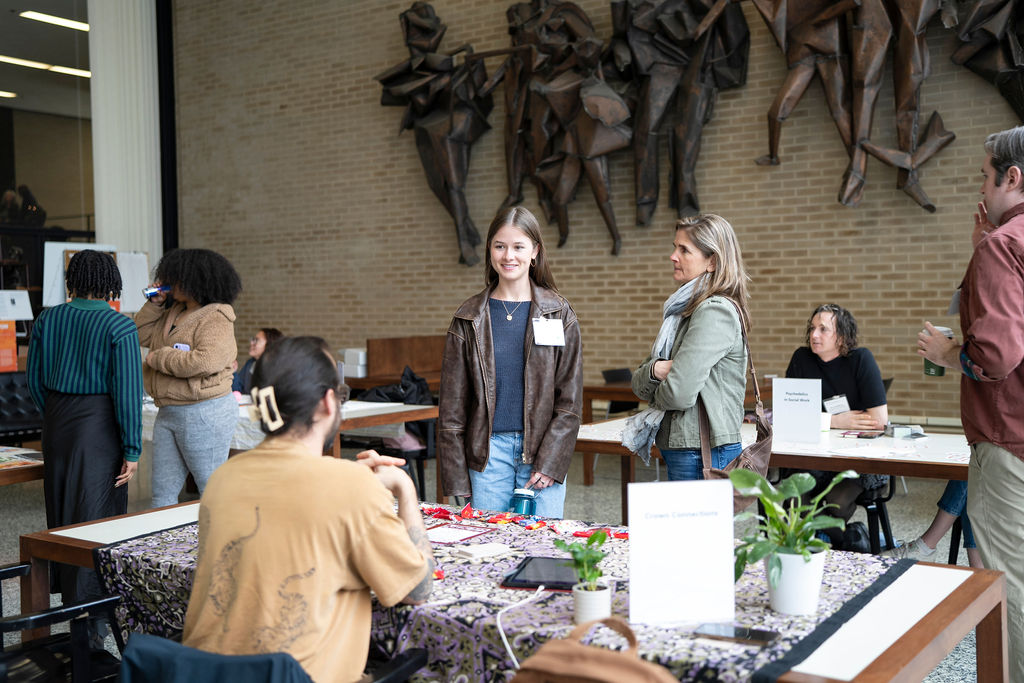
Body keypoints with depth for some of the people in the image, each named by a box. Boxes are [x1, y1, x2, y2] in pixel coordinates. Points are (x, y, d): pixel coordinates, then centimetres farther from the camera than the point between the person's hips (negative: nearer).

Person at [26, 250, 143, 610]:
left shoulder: (47, 319, 1)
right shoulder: (119, 327, -13)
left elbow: (35, 379, 8)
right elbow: (127, 391, -15)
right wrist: (132, 450, -11)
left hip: (56, 420, 5)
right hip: (99, 425, -5)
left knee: (61, 503, 18)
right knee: (96, 509, 1)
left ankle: (66, 585, 34)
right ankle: (89, 601, 5)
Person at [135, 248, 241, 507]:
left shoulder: (215, 318, -15)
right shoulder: (173, 313, 13)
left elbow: (205, 362, -29)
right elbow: (142, 335, 21)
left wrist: (159, 358, -16)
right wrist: (154, 303, 8)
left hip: (205, 414, -9)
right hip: (168, 413, 9)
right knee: (162, 493, 14)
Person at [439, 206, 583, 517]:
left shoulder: (559, 314, 4)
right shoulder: (469, 318, 6)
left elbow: (570, 400, 2)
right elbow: (452, 407, 5)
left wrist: (549, 464, -8)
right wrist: (456, 483, 0)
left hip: (544, 450, 0)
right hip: (487, 452, 1)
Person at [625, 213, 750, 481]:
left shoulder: (715, 311, -15)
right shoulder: (684, 309, 14)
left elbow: (678, 393, -23)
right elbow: (638, 383, 13)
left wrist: (656, 393, 0)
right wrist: (654, 370, -10)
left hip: (702, 456, -9)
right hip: (677, 448, 9)